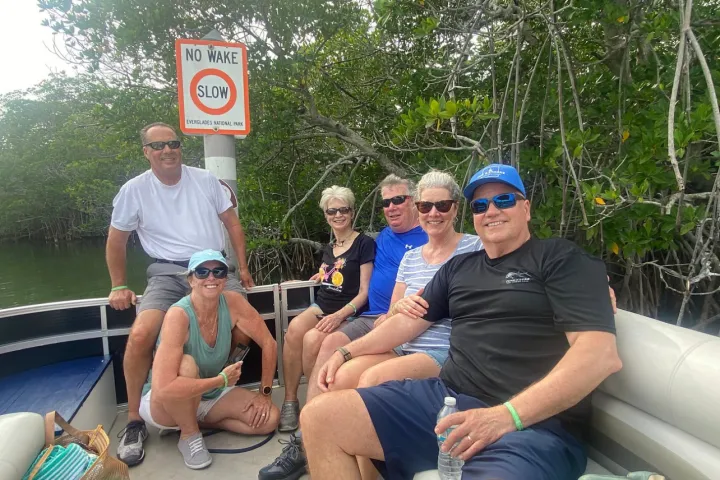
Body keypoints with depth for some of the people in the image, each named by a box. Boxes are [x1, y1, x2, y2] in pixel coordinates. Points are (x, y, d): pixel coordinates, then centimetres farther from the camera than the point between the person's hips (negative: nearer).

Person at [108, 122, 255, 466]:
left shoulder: (206, 180, 5)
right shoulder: (134, 190, 3)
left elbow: (232, 223, 11)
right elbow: (115, 242, 13)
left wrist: (243, 268, 8)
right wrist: (119, 287, 9)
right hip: (168, 273, -1)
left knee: (243, 333, -16)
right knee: (140, 335, -25)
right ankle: (134, 421, -3)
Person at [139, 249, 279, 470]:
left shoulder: (232, 302, -17)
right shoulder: (179, 315, -31)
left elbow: (268, 343, -8)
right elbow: (163, 388, -39)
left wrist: (265, 393, -9)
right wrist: (222, 379, -30)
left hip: (210, 395, 5)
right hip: (162, 403, -5)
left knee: (269, 419, -11)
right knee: (187, 365, -36)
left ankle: (197, 420, 7)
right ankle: (189, 434, -9)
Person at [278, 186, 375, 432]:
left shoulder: (364, 244, -5)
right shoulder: (328, 248, 16)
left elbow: (365, 292, -10)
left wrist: (338, 316, -21)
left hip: (348, 313, -5)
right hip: (321, 306, 5)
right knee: (295, 329, -27)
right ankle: (290, 401, -16)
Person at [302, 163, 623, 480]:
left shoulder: (561, 259, 2)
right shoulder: (458, 267, 20)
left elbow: (599, 352, -10)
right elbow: (409, 321, 25)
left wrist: (507, 415, -20)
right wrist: (347, 352, 17)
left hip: (533, 424, -5)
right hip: (446, 397, 6)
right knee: (319, 416, -8)